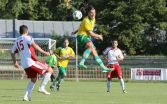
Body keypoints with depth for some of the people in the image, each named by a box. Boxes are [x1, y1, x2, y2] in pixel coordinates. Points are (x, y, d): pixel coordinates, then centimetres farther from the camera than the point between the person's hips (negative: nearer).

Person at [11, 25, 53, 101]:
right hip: (31, 61, -8)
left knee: (33, 79, 25)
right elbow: (34, 45, -21)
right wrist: (43, 52, -21)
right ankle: (42, 88, -9)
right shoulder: (27, 37, -3)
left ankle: (26, 96, 16)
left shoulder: (17, 41, 18)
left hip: (24, 65, 8)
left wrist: (15, 62, 38)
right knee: (49, 70, -1)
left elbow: (12, 52, 25)